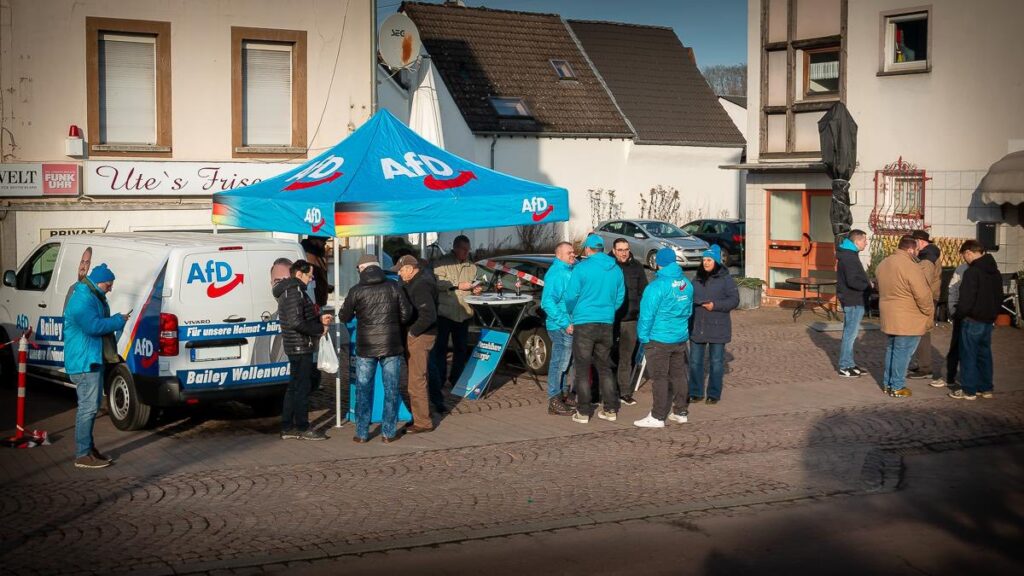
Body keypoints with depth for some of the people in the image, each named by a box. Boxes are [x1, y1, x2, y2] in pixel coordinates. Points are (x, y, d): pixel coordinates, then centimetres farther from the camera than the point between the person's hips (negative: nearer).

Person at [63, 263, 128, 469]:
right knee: (88, 406, -10)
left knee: (92, 405, 18)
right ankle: (82, 455, -7)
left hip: (93, 360, 11)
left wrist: (116, 321, 4)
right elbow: (93, 326, -29)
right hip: (84, 362, -11)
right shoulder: (82, 300, -19)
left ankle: (88, 447, 27)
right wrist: (119, 321, -17)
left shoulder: (93, 298, 16)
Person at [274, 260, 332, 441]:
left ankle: (287, 428, 19)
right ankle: (303, 428, 7)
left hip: (295, 347, 11)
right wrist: (320, 328, -16)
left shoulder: (289, 291, 16)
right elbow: (296, 322, -26)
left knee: (294, 387, 15)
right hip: (300, 347, -11)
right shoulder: (295, 292, -17)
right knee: (302, 387, -2)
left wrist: (319, 319, 10)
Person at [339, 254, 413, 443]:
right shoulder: (394, 287, -3)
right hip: (391, 346, 1)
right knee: (391, 390, 8)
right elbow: (406, 314, 0)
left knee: (363, 390, 9)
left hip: (365, 348, -1)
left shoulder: (356, 291, -6)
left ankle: (361, 433, 11)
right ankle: (389, 432, 11)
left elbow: (344, 317, 2)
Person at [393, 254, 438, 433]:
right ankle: (419, 417, 25)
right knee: (417, 379, 16)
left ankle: (423, 422, 1)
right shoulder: (413, 284, 14)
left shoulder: (421, 286, -19)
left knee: (417, 380, -5)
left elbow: (429, 315, -27)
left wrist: (413, 332, -17)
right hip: (413, 337, 11)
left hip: (420, 338, -11)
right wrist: (412, 332, 9)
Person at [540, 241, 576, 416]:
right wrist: (565, 323, -22)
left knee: (565, 363, 18)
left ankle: (562, 395, 29)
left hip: (571, 326, 9)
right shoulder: (555, 273, -13)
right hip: (561, 327, -9)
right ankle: (554, 402, -1)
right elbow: (547, 303, -20)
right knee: (559, 363, -6)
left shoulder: (571, 270, 15)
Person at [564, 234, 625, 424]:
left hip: (584, 324, -5)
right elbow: (620, 298, 12)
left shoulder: (581, 268, -10)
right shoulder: (616, 270, 6)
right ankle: (611, 410, 15)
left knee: (583, 369, 2)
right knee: (605, 368, 14)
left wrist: (572, 315, 10)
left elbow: (571, 296, -9)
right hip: (607, 324, 5)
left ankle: (583, 412, 3)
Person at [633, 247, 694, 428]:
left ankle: (657, 417, 1)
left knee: (659, 377, -2)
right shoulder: (686, 284, 4)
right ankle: (681, 412, 22)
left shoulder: (657, 286, -17)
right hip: (681, 338, 7)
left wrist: (643, 337, -6)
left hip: (659, 339, -6)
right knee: (678, 375, 14)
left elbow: (647, 315, -16)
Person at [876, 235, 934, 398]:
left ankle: (887, 383, 26)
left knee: (891, 350, 19)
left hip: (888, 317, 8)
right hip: (908, 320, -8)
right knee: (902, 353, 1)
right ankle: (897, 387, 7)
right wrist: (929, 312, -6)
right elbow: (922, 295, -21)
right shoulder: (911, 267, -21)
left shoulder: (884, 264, 5)